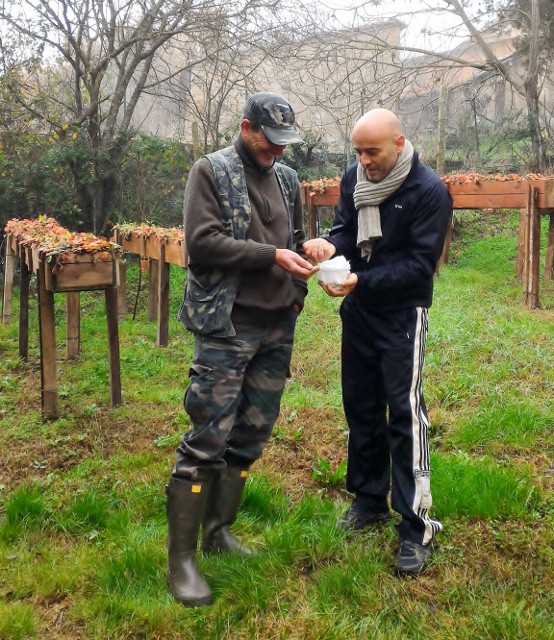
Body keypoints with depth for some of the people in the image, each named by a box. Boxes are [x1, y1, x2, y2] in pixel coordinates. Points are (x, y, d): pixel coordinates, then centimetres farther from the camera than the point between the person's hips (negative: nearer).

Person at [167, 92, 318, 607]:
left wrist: (298, 289, 6)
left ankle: (218, 530, 27)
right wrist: (271, 257, -18)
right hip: (226, 328, -6)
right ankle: (181, 559, 3)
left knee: (251, 434, 11)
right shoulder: (211, 171, -3)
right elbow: (201, 241, -14)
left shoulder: (287, 179, 15)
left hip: (277, 330, 7)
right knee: (208, 438, -7)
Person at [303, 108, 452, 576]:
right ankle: (370, 500, 30)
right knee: (361, 407, 13)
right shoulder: (354, 179, 1)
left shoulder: (429, 191, -16)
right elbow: (345, 230, 5)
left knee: (405, 414, -7)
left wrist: (361, 282, -27)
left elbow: (420, 264, -18)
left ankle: (416, 528, 0)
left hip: (402, 314, -6)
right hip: (358, 312, 6)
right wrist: (331, 245, -19)